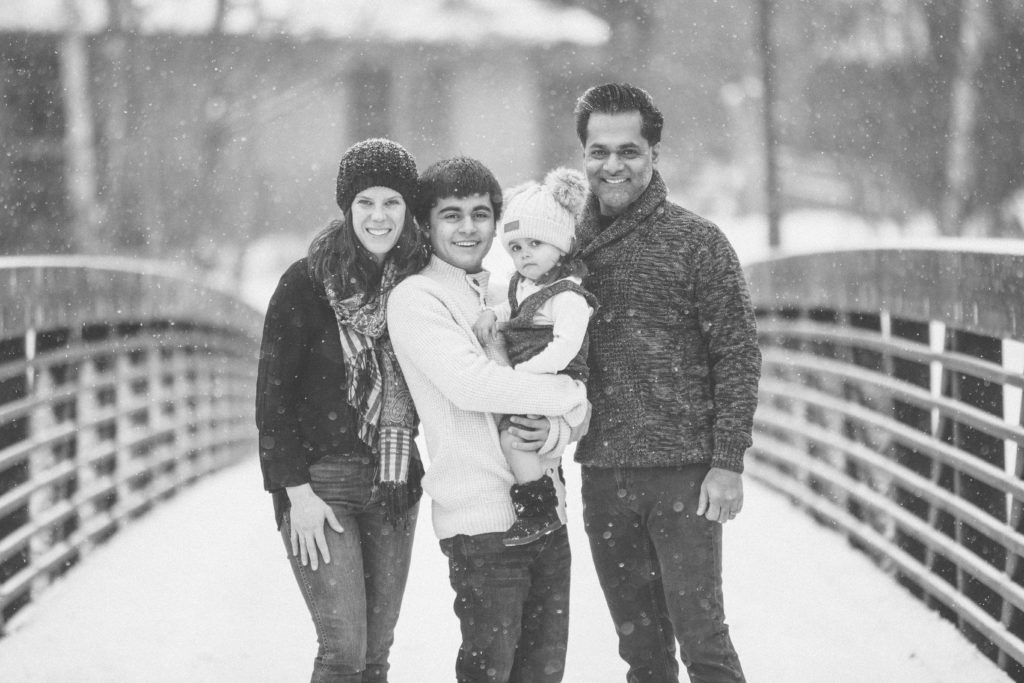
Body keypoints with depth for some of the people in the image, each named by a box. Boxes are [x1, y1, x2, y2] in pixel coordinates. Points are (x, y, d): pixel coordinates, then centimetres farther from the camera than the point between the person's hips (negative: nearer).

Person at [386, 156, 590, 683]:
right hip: (482, 520, -6)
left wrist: (557, 429, -10)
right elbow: (470, 383, -18)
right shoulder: (416, 299, -3)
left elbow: (581, 411, 14)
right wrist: (572, 396, -9)